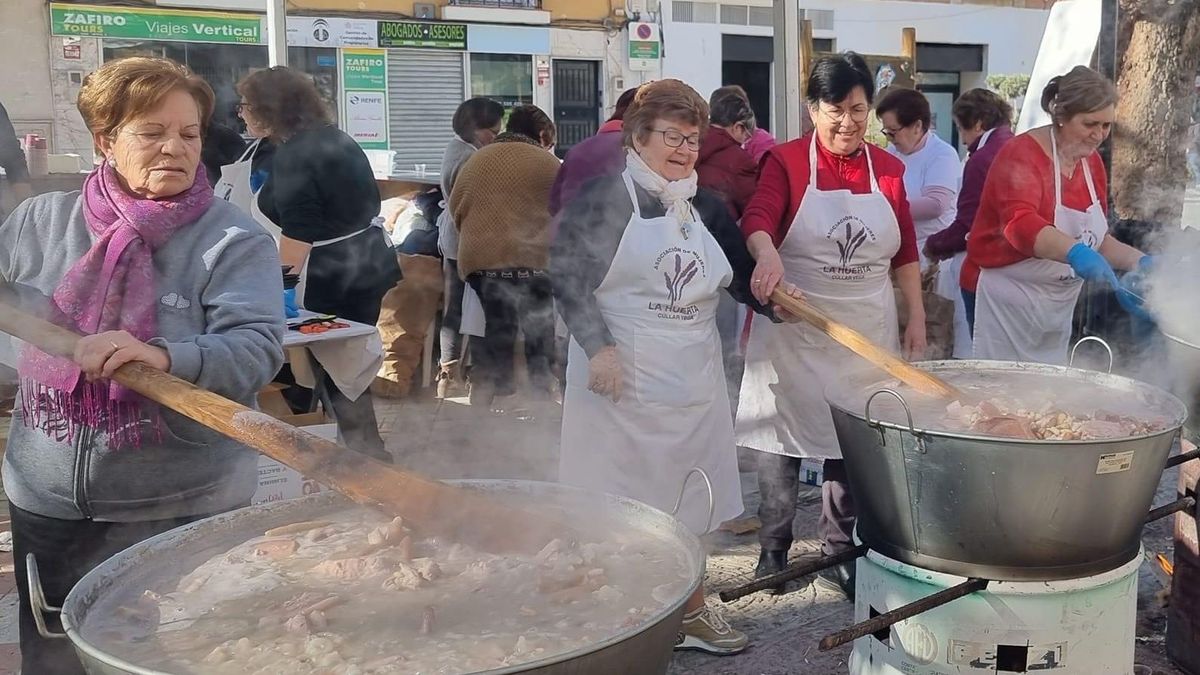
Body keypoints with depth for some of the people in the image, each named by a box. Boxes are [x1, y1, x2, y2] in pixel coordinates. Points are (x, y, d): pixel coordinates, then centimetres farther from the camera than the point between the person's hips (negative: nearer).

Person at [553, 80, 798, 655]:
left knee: (687, 500, 15)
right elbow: (567, 276, -11)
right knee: (621, 501, 3)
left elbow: (742, 278, 15)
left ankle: (691, 612, 30)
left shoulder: (707, 208, 11)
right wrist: (597, 348, -18)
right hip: (621, 377, -6)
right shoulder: (603, 198, -7)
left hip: (693, 379, 6)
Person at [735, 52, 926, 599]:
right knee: (782, 435, 6)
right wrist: (767, 253, -43)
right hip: (793, 325, -3)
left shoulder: (888, 169, 7)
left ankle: (838, 553, 23)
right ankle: (774, 548, 22)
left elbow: (904, 252, 11)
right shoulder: (786, 161, -4)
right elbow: (758, 219, -21)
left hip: (867, 328, 3)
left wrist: (917, 319, 8)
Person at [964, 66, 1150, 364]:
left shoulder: (1092, 161, 9)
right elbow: (1020, 225, -32)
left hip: (1059, 305, 7)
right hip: (1009, 300, -7)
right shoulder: (1022, 154, -15)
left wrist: (1137, 260, 0)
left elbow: (1095, 238, 16)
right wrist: (1076, 252, -47)